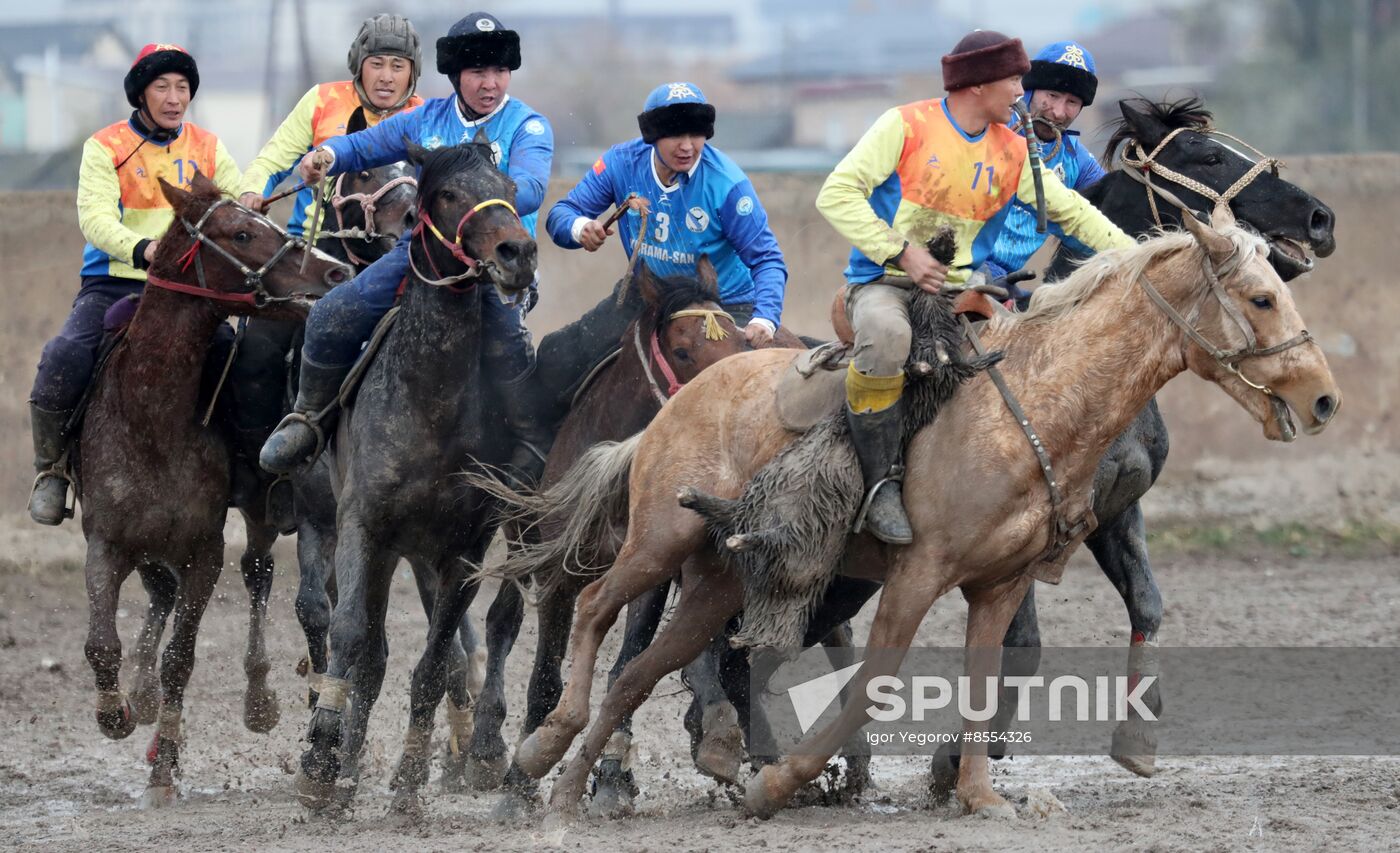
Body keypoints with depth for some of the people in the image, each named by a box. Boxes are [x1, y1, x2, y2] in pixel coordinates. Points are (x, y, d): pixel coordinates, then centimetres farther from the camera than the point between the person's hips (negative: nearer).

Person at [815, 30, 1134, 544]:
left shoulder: (1013, 151, 10)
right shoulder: (906, 127, -6)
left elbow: (1071, 212, 15)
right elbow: (836, 194, -11)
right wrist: (901, 251, -19)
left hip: (962, 290, 6)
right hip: (884, 283, -6)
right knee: (885, 334, -39)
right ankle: (881, 484, -28)